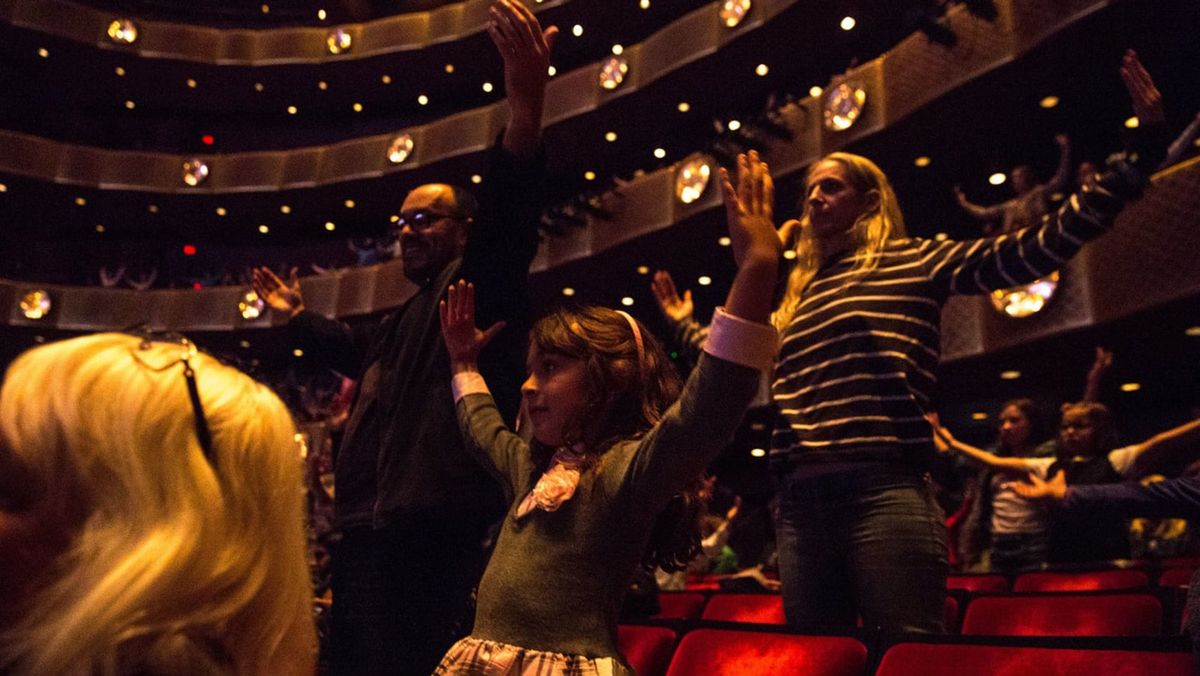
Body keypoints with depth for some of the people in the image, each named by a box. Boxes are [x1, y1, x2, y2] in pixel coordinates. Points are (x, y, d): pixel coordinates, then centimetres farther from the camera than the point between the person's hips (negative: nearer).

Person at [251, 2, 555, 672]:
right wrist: (297, 313, 57)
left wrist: (526, 106, -40)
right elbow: (361, 349, 46)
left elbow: (507, 214, -25)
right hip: (372, 539, 11)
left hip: (432, 545, -11)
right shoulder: (409, 319, 25)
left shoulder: (480, 285, -5)